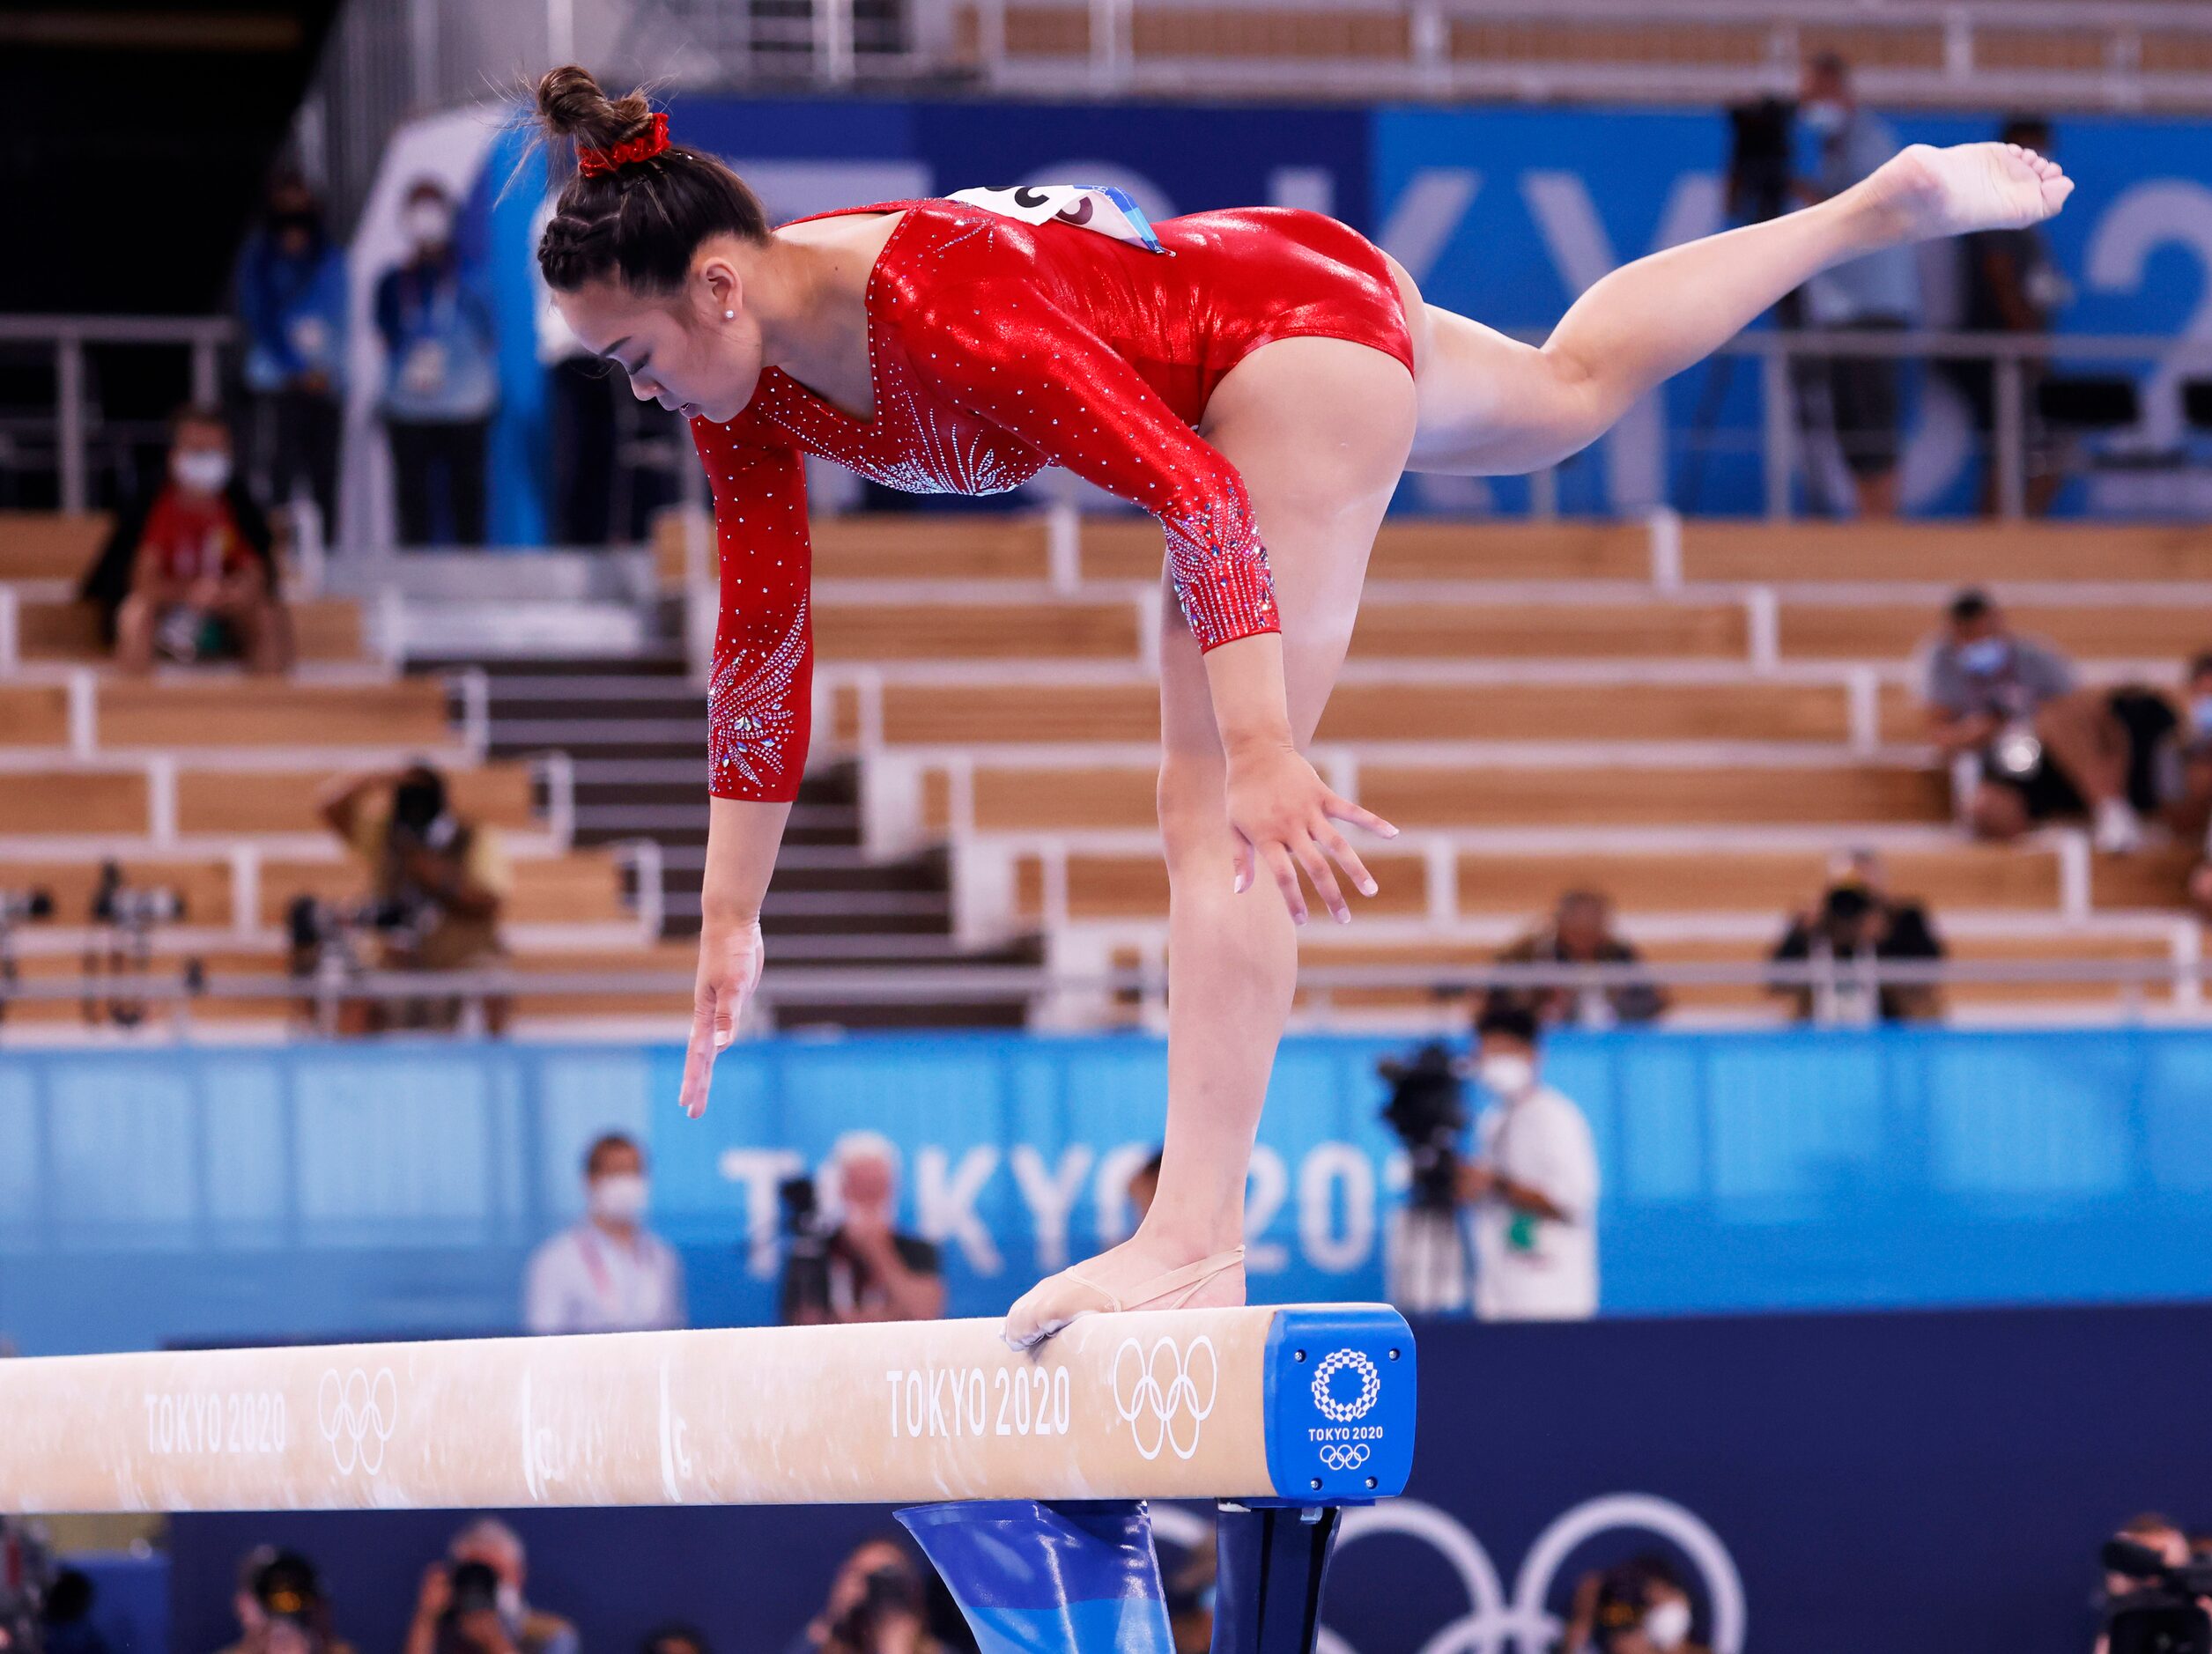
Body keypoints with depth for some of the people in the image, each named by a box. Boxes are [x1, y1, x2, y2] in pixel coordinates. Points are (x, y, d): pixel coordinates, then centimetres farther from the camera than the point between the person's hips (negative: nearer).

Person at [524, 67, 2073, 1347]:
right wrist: (731, 916, -2)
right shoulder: (744, 377, -12)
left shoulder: (941, 302, -38)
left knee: (1219, 814, -19)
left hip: (1306, 319, -9)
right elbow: (762, 637, -3)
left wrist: (1264, 754, -48)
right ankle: (1885, 202, 53)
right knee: (1574, 387, 34)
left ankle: (1200, 1237, -26)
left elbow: (1197, 497, -41)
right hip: (1303, 352, 9)